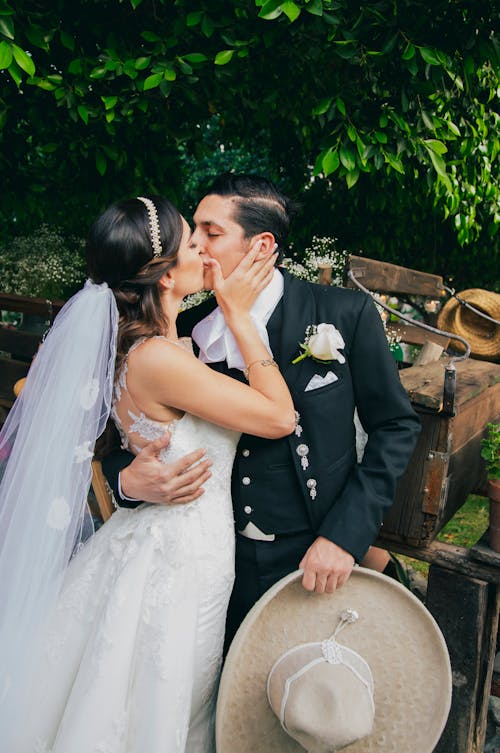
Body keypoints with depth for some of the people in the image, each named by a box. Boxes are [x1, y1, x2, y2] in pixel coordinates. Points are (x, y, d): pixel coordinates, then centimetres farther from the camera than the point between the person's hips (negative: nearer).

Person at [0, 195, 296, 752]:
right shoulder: (159, 359, -28)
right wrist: (237, 313, -18)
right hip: (183, 558, -8)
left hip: (157, 539, 8)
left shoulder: (137, 343, 0)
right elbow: (279, 418, -21)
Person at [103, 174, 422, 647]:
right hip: (222, 570, 3)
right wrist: (127, 480, -18)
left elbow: (396, 426, -6)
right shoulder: (187, 332, -3)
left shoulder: (347, 314, -11)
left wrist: (345, 535, -14)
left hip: (315, 561, -2)